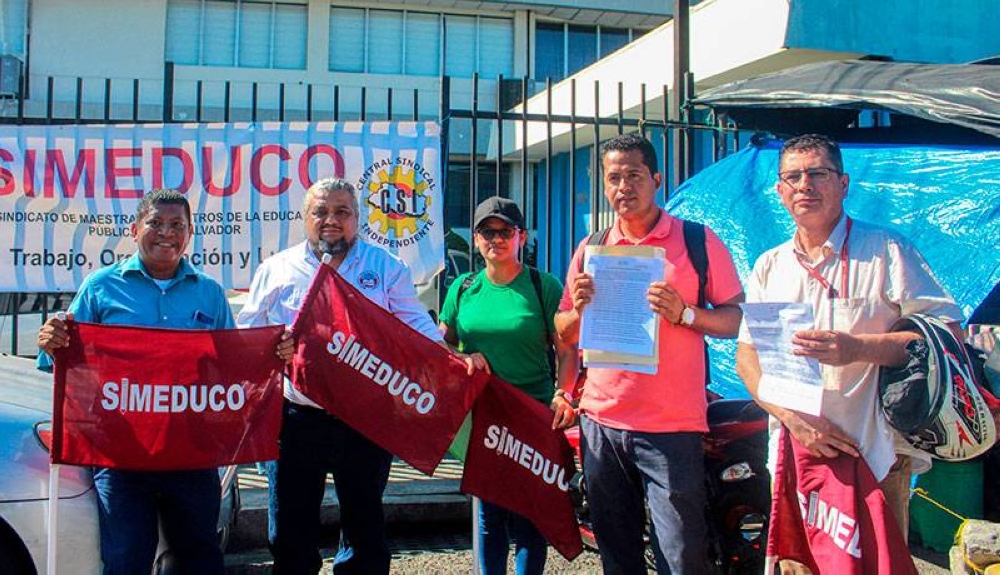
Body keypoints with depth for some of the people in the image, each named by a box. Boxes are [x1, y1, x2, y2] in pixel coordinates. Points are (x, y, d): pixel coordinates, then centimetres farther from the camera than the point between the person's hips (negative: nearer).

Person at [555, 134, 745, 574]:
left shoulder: (698, 241, 0)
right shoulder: (590, 249, 12)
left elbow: (739, 319, -3)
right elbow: (564, 335, 16)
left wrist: (684, 313, -19)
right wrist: (579, 310, -6)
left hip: (671, 427, -4)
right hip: (600, 422, 4)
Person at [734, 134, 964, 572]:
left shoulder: (887, 251, -2)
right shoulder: (768, 266, 11)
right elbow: (747, 356, 6)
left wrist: (859, 348, -21)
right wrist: (793, 417, -11)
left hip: (875, 457, -3)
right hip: (793, 452, 4)